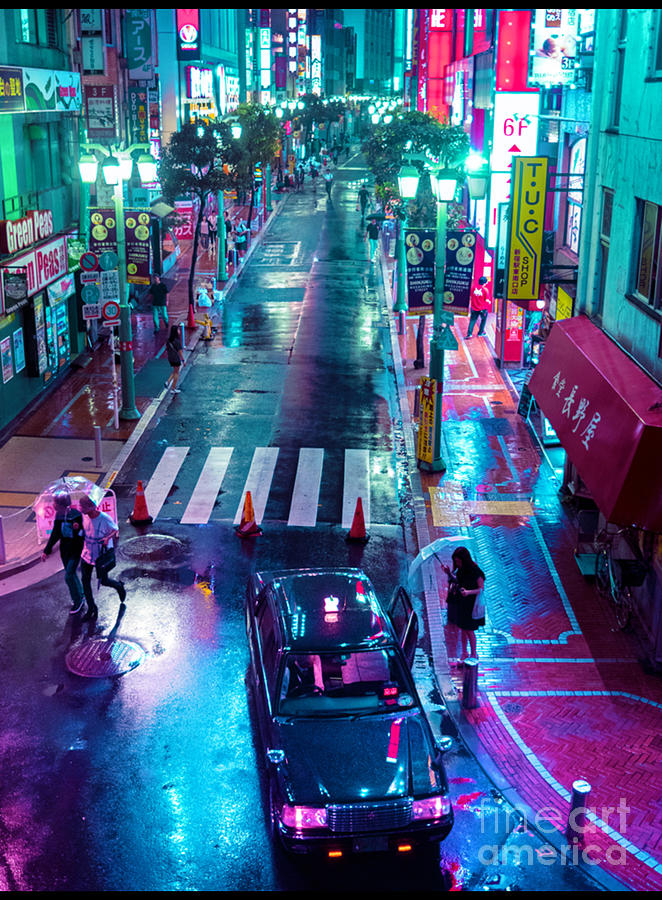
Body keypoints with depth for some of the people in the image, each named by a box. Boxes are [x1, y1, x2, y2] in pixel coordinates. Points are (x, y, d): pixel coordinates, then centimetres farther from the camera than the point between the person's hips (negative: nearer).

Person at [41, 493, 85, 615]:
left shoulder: (76, 515, -22)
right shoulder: (58, 515, -3)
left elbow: (81, 535, -17)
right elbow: (55, 534, 8)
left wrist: (77, 529, -40)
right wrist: (46, 551, 10)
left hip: (76, 550, -6)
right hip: (64, 550, 7)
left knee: (68, 576, -9)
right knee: (71, 574, 19)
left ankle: (77, 601, 10)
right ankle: (80, 595, 40)